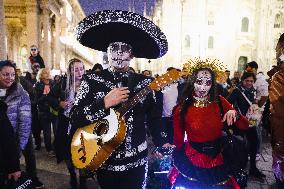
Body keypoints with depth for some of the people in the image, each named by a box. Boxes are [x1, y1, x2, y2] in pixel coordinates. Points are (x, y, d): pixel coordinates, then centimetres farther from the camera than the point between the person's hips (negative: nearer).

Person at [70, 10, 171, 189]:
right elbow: (75, 117, -13)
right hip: (103, 160, 0)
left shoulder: (145, 83, -3)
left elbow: (154, 117, 5)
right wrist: (104, 103, -23)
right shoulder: (92, 81, -8)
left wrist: (161, 143, 0)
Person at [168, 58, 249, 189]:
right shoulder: (181, 109, -13)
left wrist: (234, 114, -23)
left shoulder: (219, 102, -6)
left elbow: (245, 126, -6)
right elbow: (178, 142, -7)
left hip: (218, 162, 3)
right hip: (192, 164, -3)